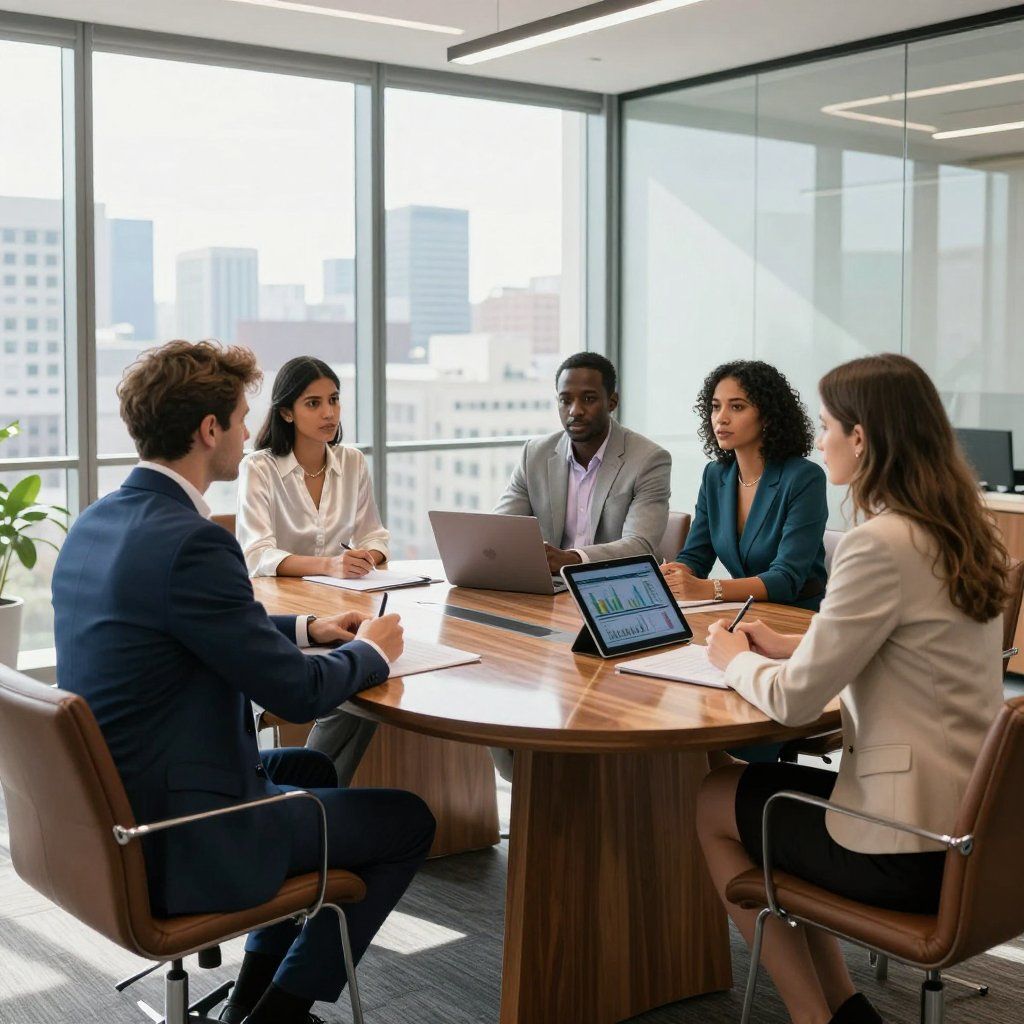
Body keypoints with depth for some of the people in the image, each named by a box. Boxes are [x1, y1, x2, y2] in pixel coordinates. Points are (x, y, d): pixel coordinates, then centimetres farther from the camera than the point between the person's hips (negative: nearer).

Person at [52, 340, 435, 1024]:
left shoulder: (95, 524, 4)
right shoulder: (190, 542, -25)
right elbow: (298, 693, -20)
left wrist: (305, 628, 13)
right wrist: (371, 650, 0)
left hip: (108, 815, 10)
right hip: (177, 844, -9)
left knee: (312, 768, 31)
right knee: (409, 820, 6)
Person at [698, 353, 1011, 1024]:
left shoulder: (882, 546, -22)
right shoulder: (963, 532, 5)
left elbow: (795, 701, -17)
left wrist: (736, 661, 2)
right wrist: (789, 647, 12)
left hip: (910, 853, -8)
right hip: (970, 827, 9)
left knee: (710, 804, 12)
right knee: (771, 787, 24)